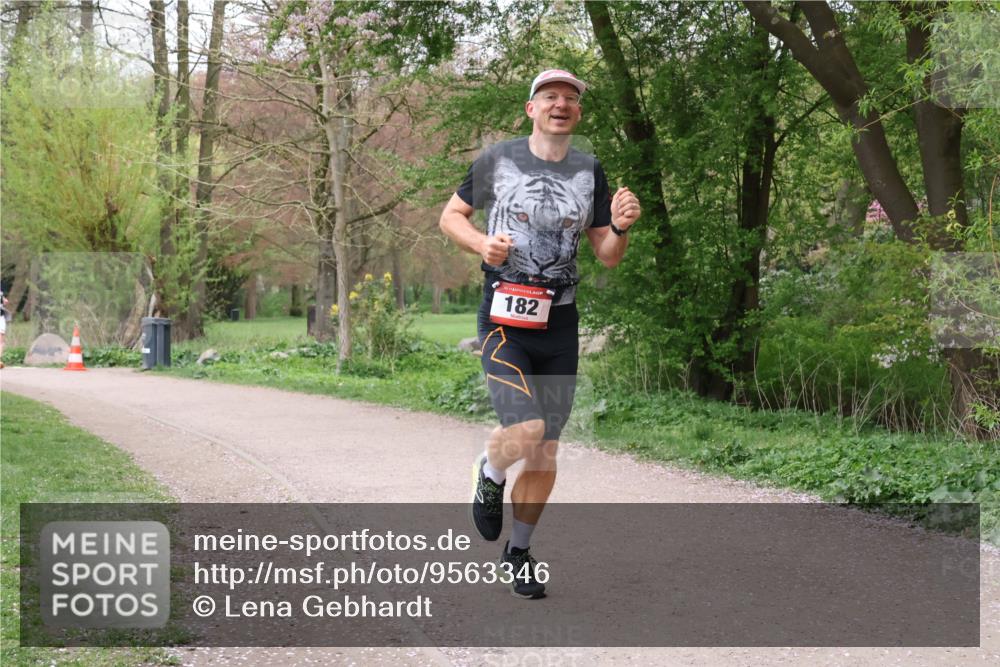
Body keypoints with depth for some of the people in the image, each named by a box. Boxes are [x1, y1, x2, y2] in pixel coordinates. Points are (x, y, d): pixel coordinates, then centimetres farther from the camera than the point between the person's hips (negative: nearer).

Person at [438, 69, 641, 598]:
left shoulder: (589, 172, 7)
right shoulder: (498, 160, 0)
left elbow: (608, 258, 9)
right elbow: (450, 216, 11)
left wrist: (620, 227, -13)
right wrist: (481, 243, -9)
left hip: (559, 323, 3)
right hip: (503, 320, -3)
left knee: (546, 451, 7)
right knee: (525, 432, -22)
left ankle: (519, 552, 26)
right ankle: (489, 474, 13)